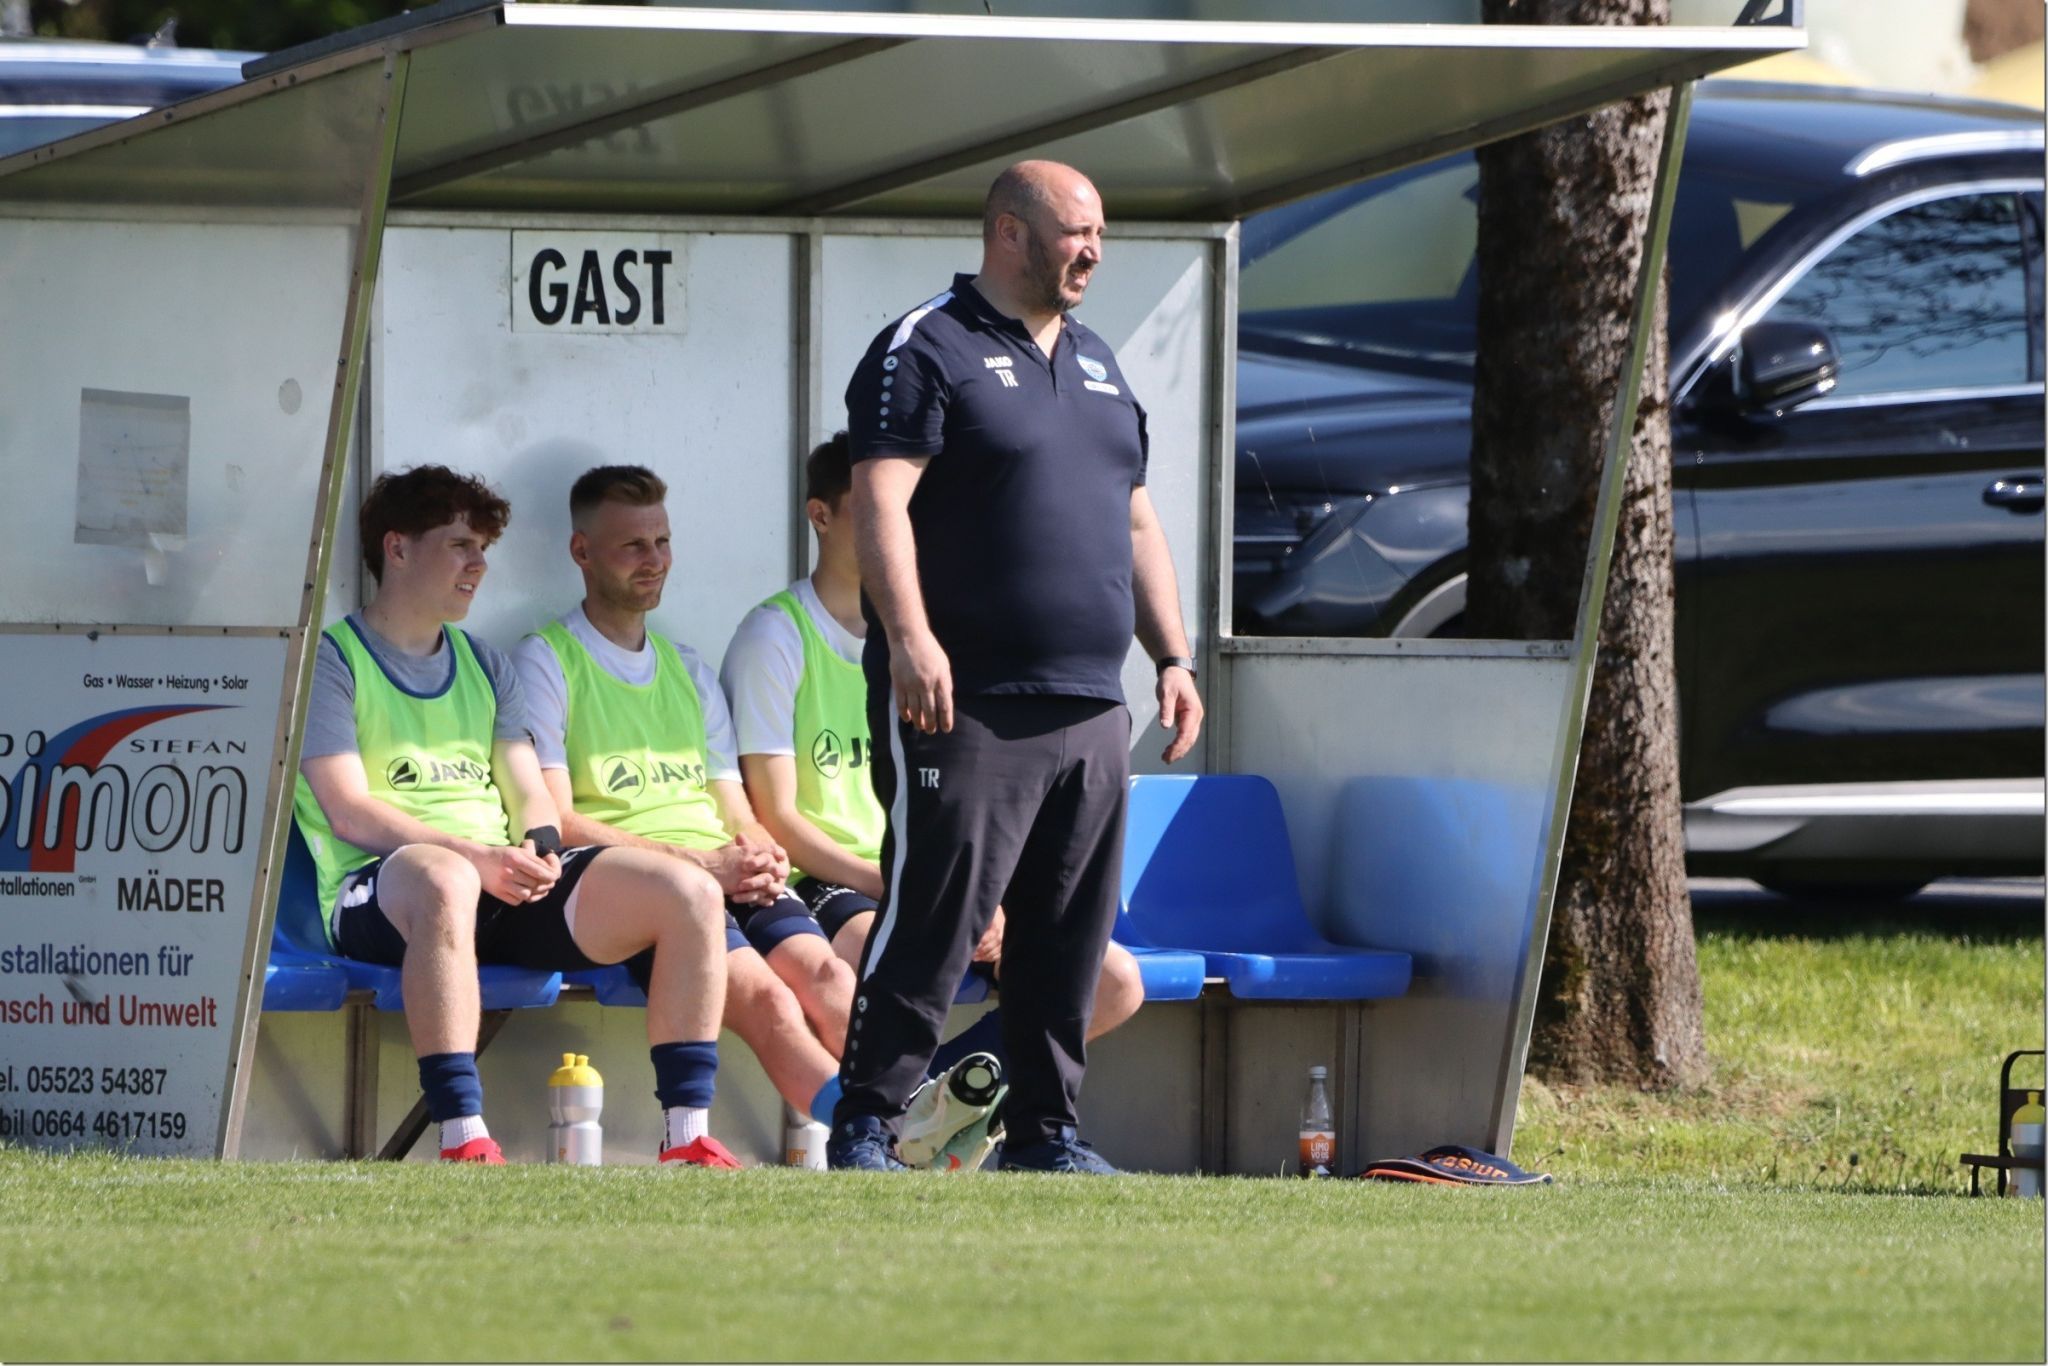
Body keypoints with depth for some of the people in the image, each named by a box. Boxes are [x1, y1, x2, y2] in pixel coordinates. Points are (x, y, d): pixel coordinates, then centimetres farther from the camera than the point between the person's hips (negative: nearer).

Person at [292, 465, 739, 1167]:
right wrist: (474, 857, -21)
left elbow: (530, 794, 17)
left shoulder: (486, 669, 26)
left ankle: (686, 1137, -16)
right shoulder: (331, 661, 4)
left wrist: (541, 848, -8)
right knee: (444, 881, -44)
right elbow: (350, 813, -9)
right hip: (378, 892, -7)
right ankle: (464, 1143, -48)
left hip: (512, 890, 7)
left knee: (690, 893, -13)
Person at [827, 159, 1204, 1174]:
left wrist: (1171, 655, 17)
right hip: (966, 707, -7)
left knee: (1071, 935, 7)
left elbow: (1137, 525, 26)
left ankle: (1045, 1130, 13)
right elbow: (880, 502, -14)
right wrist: (910, 639, -25)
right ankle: (865, 1127, -5)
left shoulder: (1098, 366, 22)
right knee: (934, 919, -9)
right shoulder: (926, 351, -3)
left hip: (1089, 710, 7)